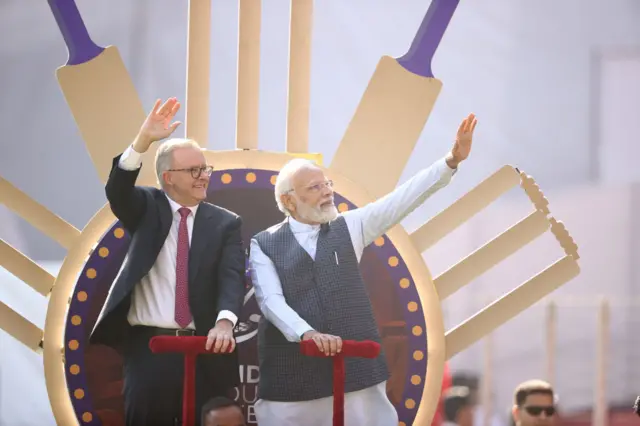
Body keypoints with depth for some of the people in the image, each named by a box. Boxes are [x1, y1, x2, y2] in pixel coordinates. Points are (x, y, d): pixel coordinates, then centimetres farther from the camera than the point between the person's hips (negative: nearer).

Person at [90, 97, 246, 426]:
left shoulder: (225, 223, 7)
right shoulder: (146, 209, 7)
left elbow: (232, 277, -6)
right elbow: (117, 192, -14)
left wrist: (224, 323, -26)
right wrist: (143, 141, -29)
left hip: (205, 350, 1)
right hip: (147, 348, -1)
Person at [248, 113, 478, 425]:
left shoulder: (349, 227, 12)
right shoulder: (265, 245, 4)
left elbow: (403, 199, 4)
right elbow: (271, 300, -7)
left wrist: (452, 160, -6)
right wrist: (308, 334, -25)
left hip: (355, 369, 2)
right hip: (292, 376, -2)